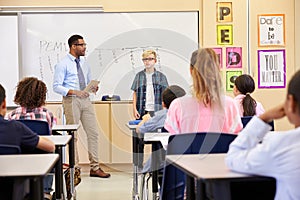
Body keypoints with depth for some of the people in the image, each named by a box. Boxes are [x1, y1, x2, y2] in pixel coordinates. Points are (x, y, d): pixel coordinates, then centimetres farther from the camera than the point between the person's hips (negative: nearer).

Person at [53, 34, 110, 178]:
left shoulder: (84, 63, 14)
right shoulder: (63, 64, -7)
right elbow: (56, 86, -12)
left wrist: (93, 87, 0)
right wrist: (74, 92, -22)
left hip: (86, 100, 6)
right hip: (71, 101, -6)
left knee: (93, 133, 3)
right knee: (72, 135, 1)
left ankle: (95, 168, 10)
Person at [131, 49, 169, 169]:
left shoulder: (161, 76, 4)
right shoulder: (139, 76, 7)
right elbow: (135, 93, 8)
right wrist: (134, 109, -2)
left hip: (156, 111, -1)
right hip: (142, 111, 1)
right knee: (140, 138, 4)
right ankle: (139, 165, 11)